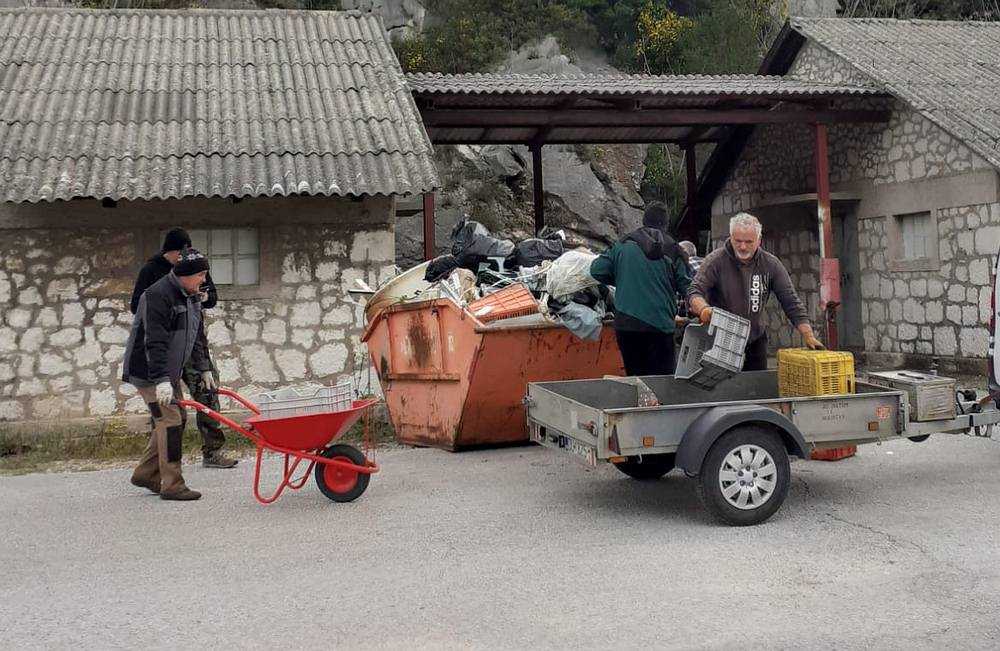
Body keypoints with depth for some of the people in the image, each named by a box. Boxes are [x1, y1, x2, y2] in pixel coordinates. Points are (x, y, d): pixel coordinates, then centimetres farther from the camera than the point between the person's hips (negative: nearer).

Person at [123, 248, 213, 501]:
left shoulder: (191, 296, 9)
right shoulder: (158, 296, -22)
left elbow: (197, 336, 20)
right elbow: (155, 343, -28)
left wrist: (204, 368, 16)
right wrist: (161, 380, -34)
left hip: (170, 373, 10)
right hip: (148, 373, -10)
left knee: (177, 419, 12)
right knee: (170, 421, -13)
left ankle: (145, 474, 24)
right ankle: (172, 485, -8)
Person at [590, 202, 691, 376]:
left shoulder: (622, 245, 4)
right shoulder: (672, 250, 2)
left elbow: (596, 270, 4)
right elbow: (686, 286, 1)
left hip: (625, 324, 2)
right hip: (660, 325, -2)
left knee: (634, 376, 10)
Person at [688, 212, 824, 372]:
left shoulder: (771, 264, -2)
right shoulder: (715, 261, -10)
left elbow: (791, 302, -2)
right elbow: (694, 292, -19)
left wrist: (808, 336, -13)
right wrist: (703, 309, -43)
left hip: (755, 342, 3)